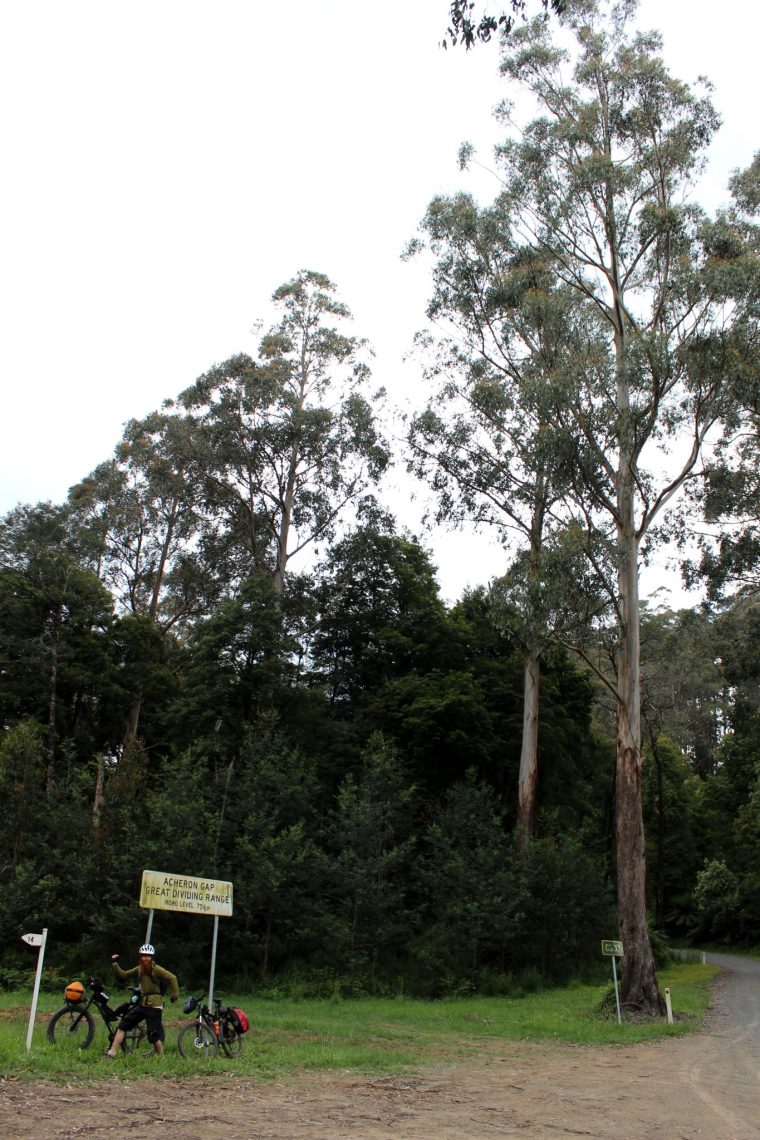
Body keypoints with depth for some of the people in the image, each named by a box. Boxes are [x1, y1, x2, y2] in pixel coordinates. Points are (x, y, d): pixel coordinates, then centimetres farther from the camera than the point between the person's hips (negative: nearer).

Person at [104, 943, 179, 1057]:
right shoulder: (139, 969, 7)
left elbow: (172, 978, -17)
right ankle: (112, 1053, 9)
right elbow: (123, 975, 9)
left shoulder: (156, 969, -13)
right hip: (142, 1004, 7)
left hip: (154, 1006, -7)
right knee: (122, 1026, 3)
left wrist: (175, 994, -17)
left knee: (153, 1035, -5)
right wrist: (114, 963, -1)